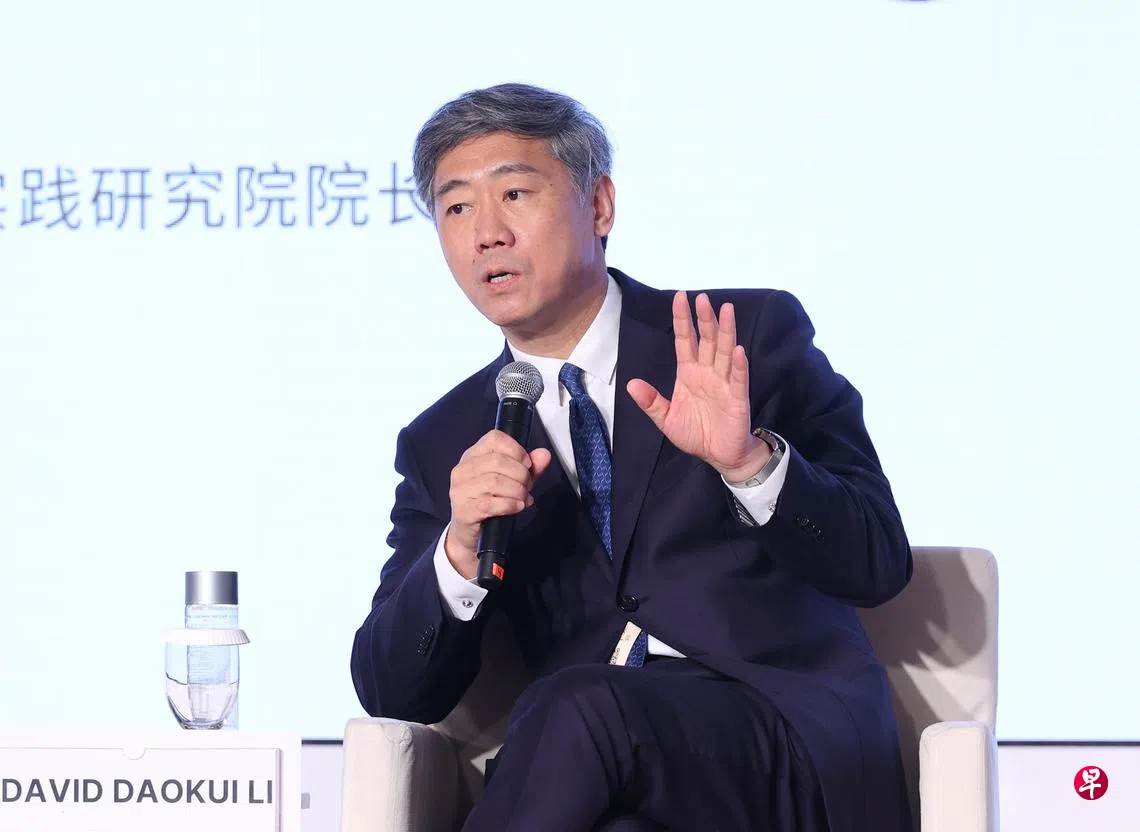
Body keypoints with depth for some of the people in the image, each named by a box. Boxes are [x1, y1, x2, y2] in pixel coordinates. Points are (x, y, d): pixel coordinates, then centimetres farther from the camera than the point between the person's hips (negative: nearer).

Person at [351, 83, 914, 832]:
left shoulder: (754, 336, 7)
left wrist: (749, 462, -18)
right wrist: (460, 551, -11)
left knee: (581, 711, -33)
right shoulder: (444, 445, 16)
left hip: (798, 746, -2)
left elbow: (880, 565, 0)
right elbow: (393, 697, 8)